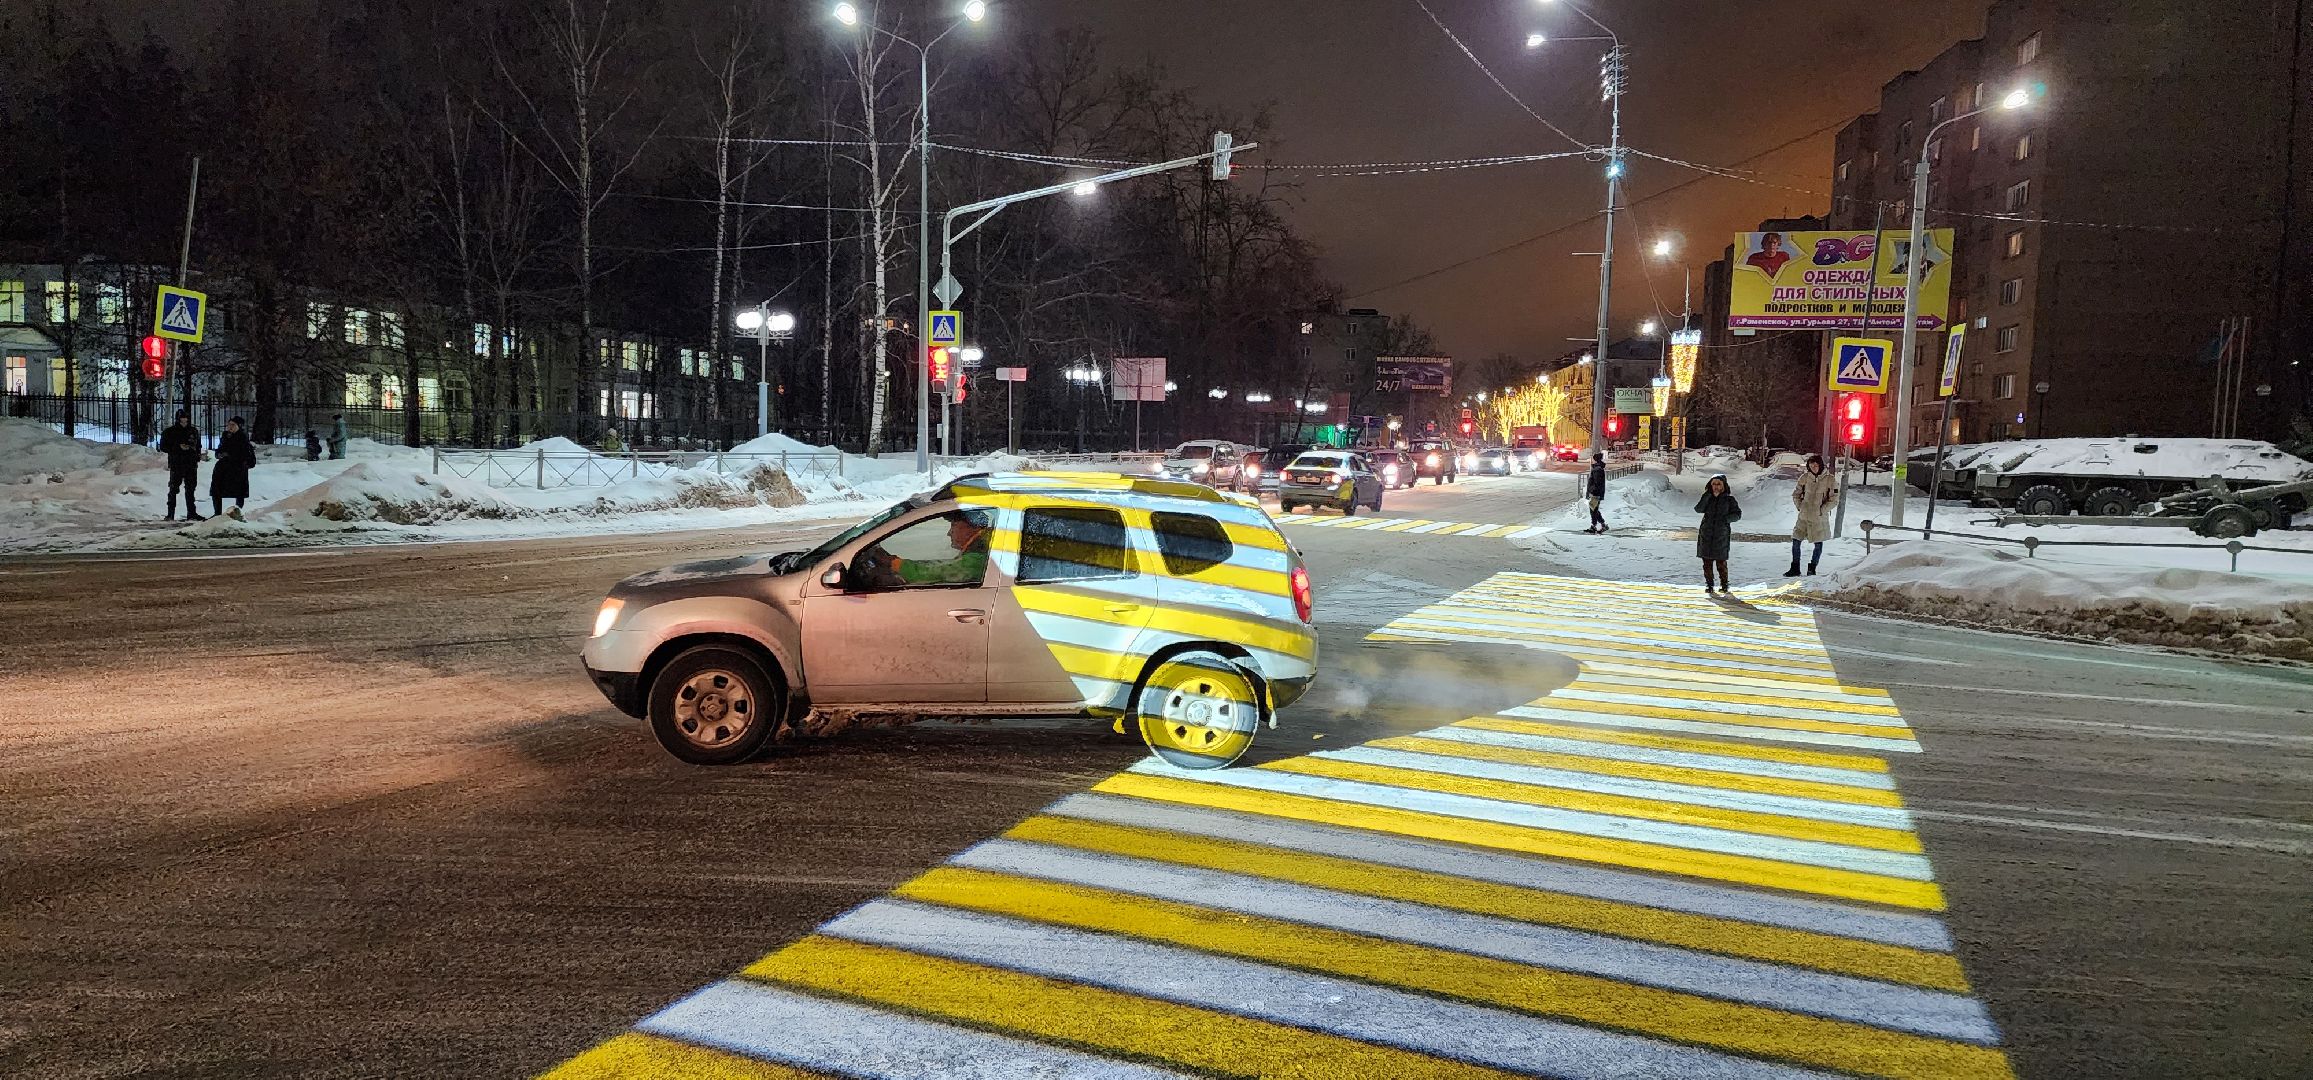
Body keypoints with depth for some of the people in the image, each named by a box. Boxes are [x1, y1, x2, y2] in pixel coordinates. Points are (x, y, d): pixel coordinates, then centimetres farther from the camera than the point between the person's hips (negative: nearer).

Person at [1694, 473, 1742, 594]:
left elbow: (1737, 514, 2)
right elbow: (1698, 509, -8)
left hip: (1721, 535, -2)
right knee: (1707, 562, 3)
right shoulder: (1708, 498, 8)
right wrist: (1707, 495, -13)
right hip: (1706, 534, 2)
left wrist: (1725, 518, -13)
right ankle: (1709, 585, 13)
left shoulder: (1729, 499, 3)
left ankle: (1724, 585, 11)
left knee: (1721, 562, -3)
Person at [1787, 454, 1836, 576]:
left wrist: (1823, 510, -9)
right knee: (1796, 542, 2)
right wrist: (1800, 506, 2)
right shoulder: (1805, 477, 1)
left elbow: (1834, 498, -5)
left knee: (1818, 545, 6)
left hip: (1819, 518, -2)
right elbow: (1796, 494, 13)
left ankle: (1812, 569, 20)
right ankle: (1795, 569, 13)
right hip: (1803, 517, 2)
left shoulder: (1829, 479, -7)